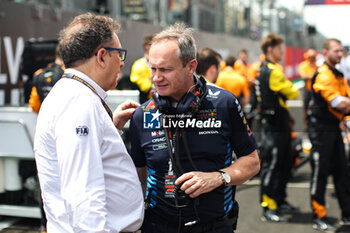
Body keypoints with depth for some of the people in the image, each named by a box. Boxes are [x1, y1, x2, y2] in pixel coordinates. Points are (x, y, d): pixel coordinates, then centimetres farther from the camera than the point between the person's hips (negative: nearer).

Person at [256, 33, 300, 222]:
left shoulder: (264, 69, 15)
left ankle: (280, 201, 27)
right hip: (274, 126, -10)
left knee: (285, 164, 17)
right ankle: (268, 208, 1)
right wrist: (293, 89, 7)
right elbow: (292, 93, -14)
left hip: (278, 125, 10)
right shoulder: (272, 71, -17)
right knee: (271, 166, -5)